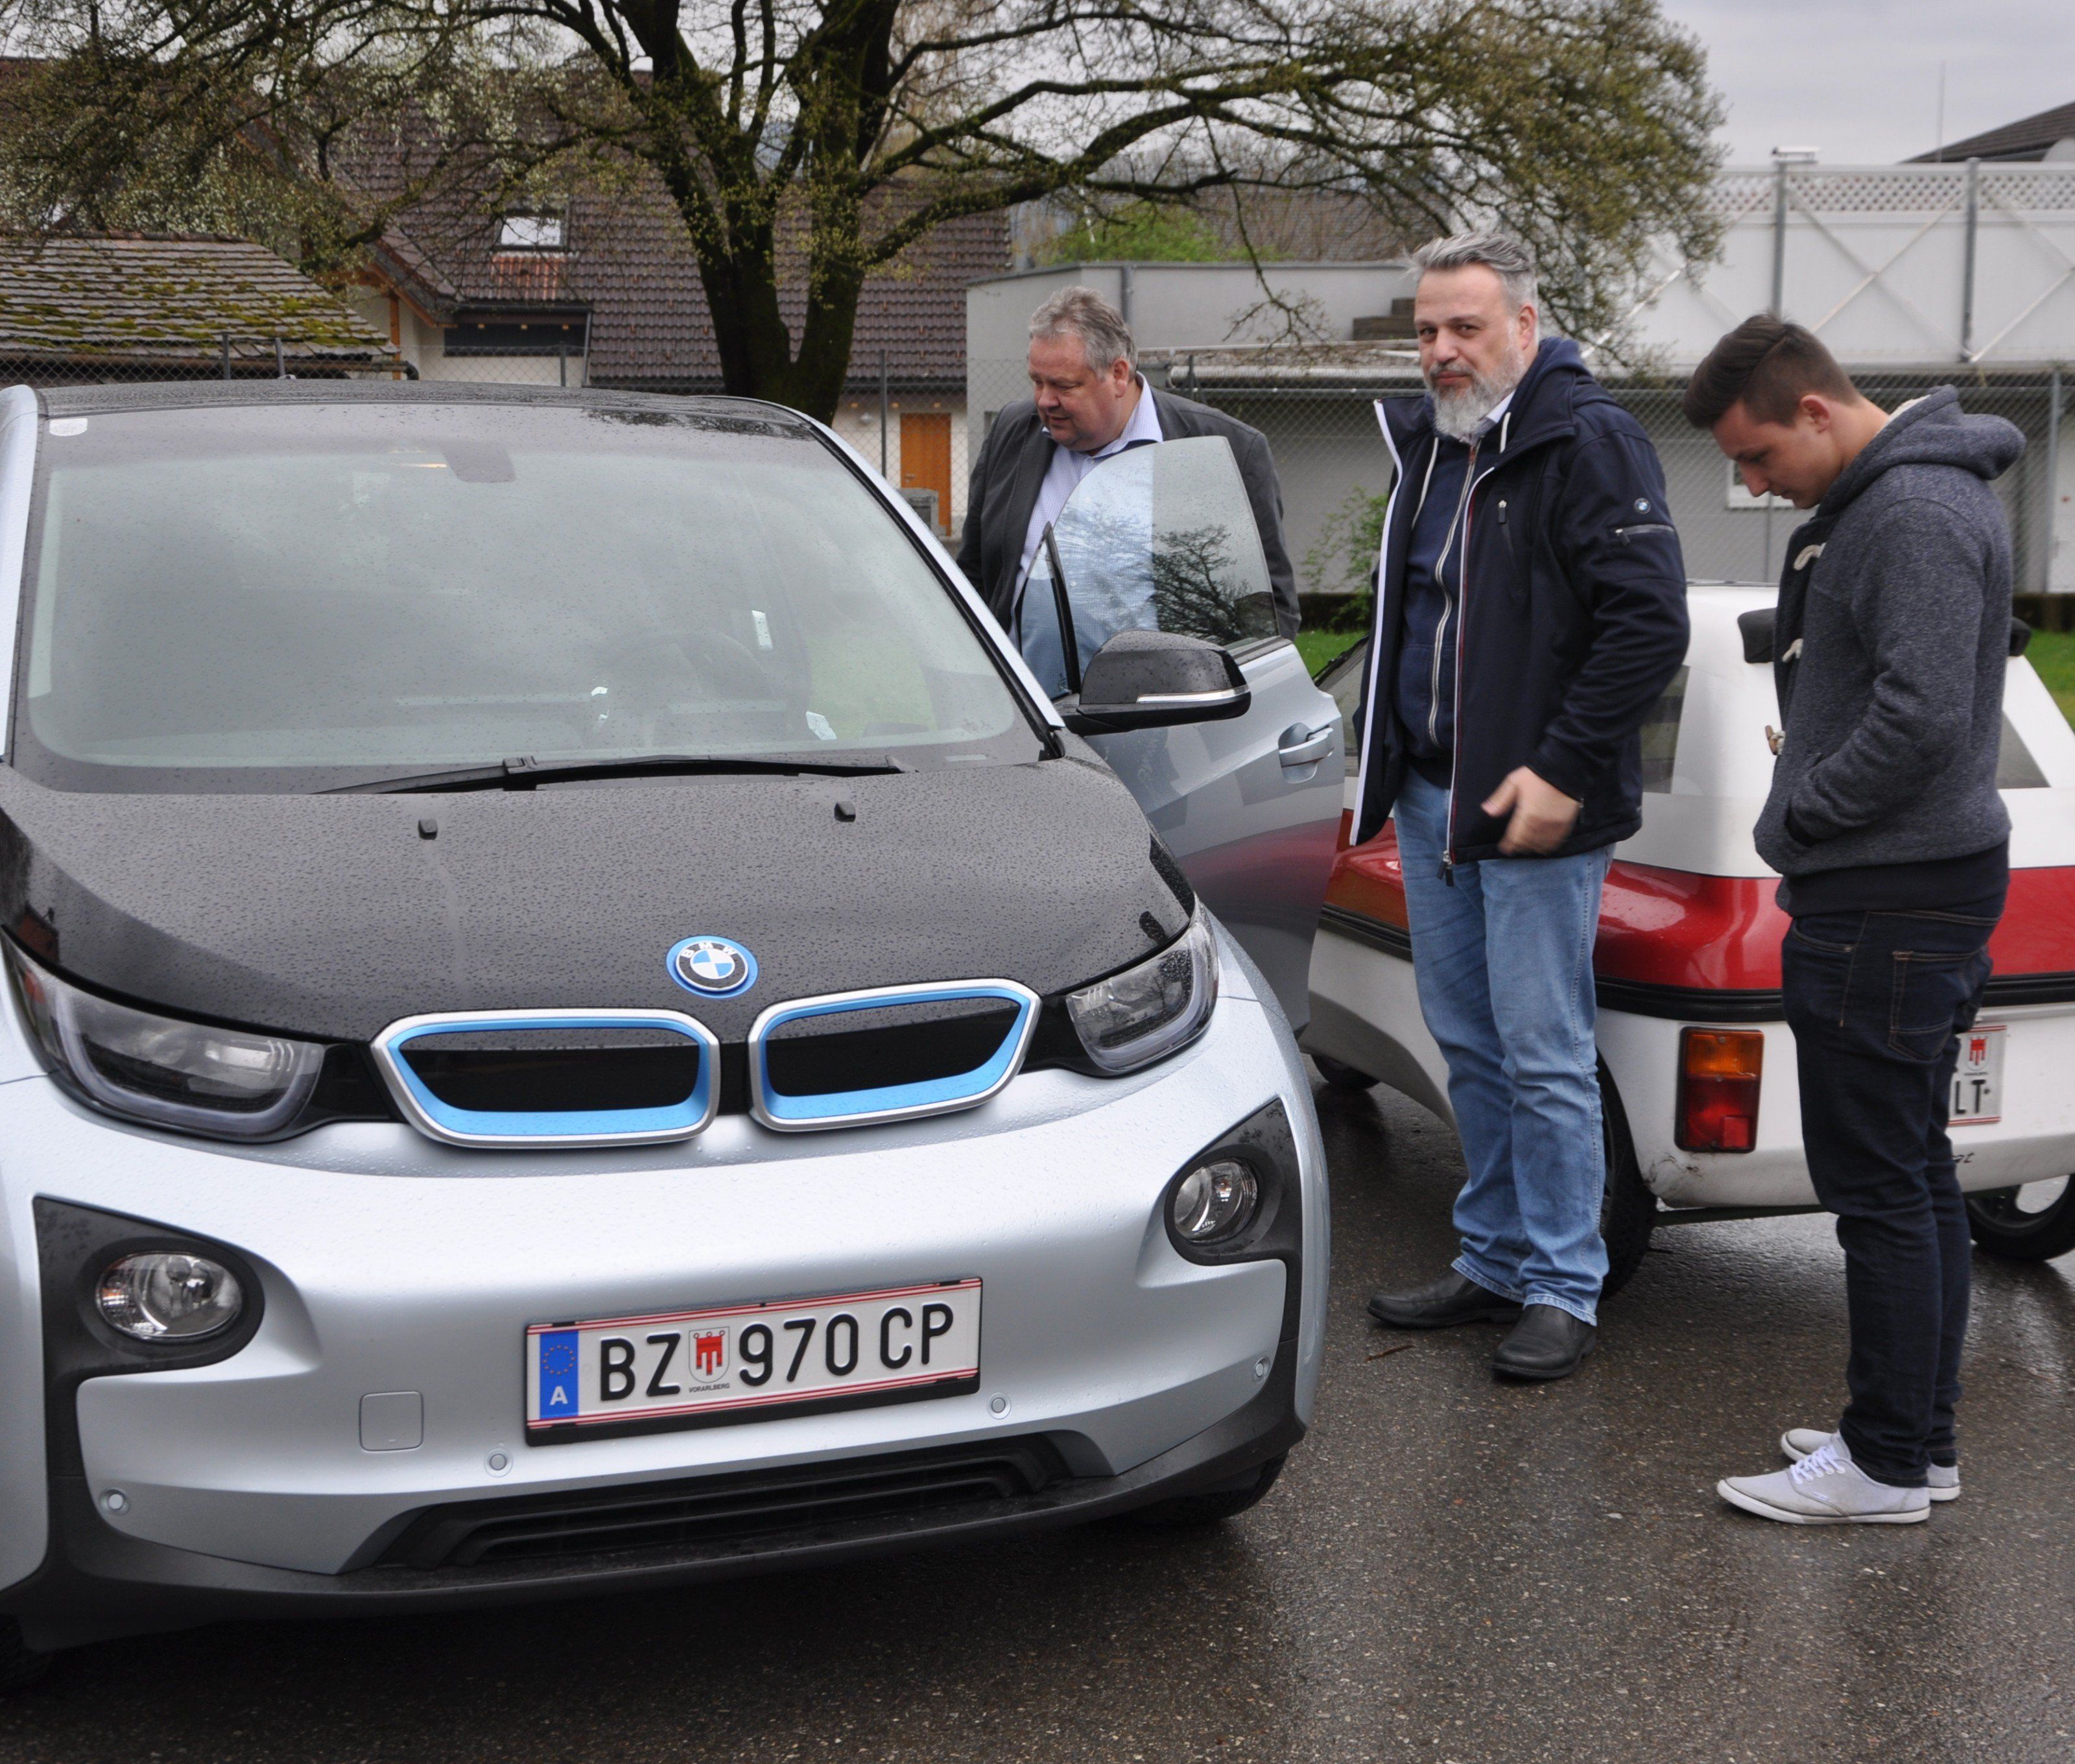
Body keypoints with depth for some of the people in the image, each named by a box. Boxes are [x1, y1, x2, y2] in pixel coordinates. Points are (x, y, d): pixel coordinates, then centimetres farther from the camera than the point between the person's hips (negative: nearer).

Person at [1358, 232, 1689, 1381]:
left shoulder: (1589, 444, -12)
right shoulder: (1425, 444, 13)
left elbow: (1650, 625, -18)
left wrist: (1563, 772, -19)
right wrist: (1389, 764, 18)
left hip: (1536, 810, -8)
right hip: (1430, 801, 8)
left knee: (1543, 1056, -3)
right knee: (1468, 1045, 15)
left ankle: (1563, 1290, 8)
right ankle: (1495, 1263, 27)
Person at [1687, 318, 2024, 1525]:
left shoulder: (1918, 514, -18)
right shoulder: (1874, 500, 15)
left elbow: (1924, 716, -26)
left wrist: (1803, 816, -13)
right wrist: (1809, 826, 12)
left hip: (1891, 903, -11)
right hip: (1918, 884, 11)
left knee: (1880, 1186, -4)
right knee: (1917, 1174, 15)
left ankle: (1888, 1464, 5)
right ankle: (1924, 1437, 25)